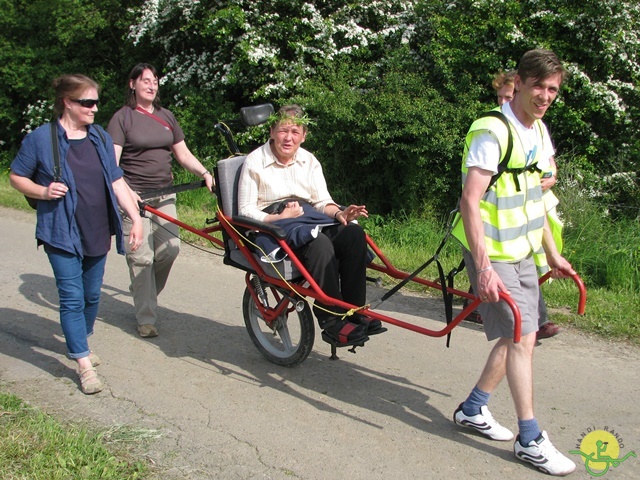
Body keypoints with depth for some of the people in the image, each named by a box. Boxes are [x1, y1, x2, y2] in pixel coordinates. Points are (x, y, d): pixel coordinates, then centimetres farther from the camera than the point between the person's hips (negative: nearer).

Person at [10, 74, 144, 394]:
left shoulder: (101, 137, 6)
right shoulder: (40, 138, -7)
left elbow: (117, 181, 7)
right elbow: (16, 177, 1)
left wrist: (136, 218, -1)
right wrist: (43, 191, -18)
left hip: (97, 233, 5)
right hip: (62, 234, -4)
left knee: (92, 294, 14)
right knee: (72, 298, -5)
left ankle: (81, 341, 37)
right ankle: (84, 364, 2)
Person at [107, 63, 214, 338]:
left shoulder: (166, 117, 15)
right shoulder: (123, 118, -1)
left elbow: (183, 154, 16)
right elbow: (111, 162, -10)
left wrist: (206, 174, 0)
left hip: (164, 193, 5)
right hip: (135, 196, -5)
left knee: (170, 248, -5)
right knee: (142, 257, -6)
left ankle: (144, 291, 22)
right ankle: (146, 318, 4)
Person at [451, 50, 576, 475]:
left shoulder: (539, 131, 8)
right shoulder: (492, 132, -20)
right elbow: (469, 201, -25)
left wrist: (553, 255, 17)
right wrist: (484, 267, -29)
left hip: (523, 253, 9)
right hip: (493, 255, -9)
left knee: (518, 337, 12)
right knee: (521, 338, -7)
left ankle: (472, 410, 27)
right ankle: (530, 440, 4)